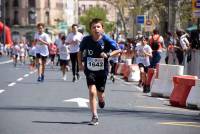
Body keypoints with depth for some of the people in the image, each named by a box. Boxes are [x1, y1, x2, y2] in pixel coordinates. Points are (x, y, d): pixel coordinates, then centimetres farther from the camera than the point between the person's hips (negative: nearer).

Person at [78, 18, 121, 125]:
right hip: (90, 70, 0)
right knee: (92, 91, -16)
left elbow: (117, 50, -6)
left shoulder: (106, 40, -13)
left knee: (100, 94, 11)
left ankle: (101, 100, 51)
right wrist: (80, 64, 2)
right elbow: (80, 51, 9)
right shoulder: (86, 40, -9)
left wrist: (108, 54, -23)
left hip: (102, 70, 0)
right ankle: (94, 117, -11)